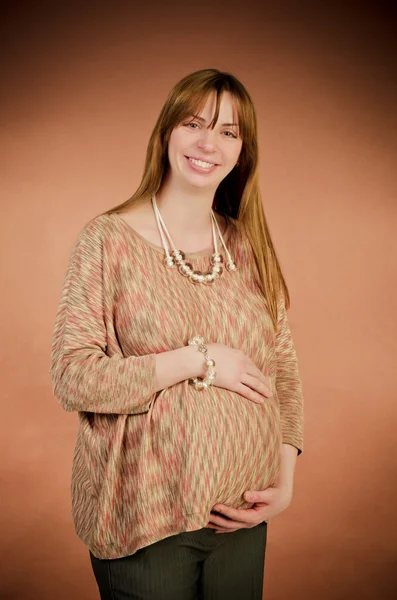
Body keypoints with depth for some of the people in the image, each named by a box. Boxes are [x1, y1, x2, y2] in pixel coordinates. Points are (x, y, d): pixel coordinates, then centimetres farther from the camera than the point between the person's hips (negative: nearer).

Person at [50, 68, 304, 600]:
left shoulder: (249, 247, 4)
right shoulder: (109, 238, -9)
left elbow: (284, 370, 8)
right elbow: (70, 377, -15)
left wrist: (285, 482, -1)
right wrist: (198, 361, -18)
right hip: (144, 524, -4)